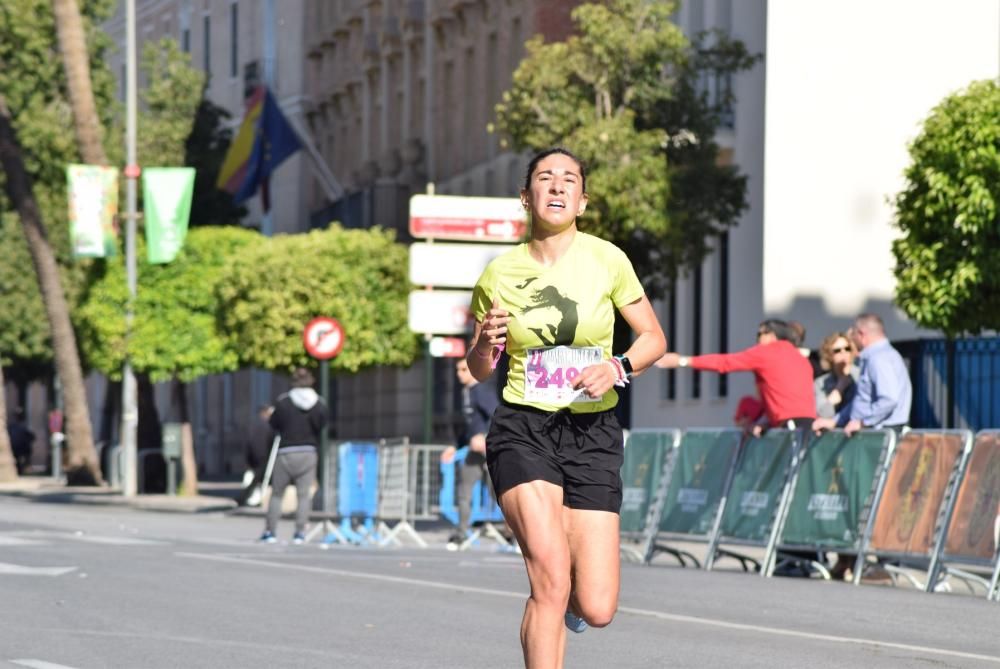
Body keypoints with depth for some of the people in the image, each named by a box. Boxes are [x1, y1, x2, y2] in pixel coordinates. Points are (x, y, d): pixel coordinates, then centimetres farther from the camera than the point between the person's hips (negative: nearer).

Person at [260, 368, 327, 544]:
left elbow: (274, 424, -1)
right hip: (308, 452, 1)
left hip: (286, 452, -1)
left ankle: (270, 531, 9)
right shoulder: (319, 404, -3)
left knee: (277, 493, 9)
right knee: (304, 494, 4)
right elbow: (321, 426, 4)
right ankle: (300, 532, -3)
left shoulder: (283, 401, -8)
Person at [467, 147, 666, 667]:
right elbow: (478, 370, 12)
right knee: (551, 579, -22)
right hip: (522, 431, -1)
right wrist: (486, 344, -11)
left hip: (593, 434, 1)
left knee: (596, 610, -5)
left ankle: (565, 596, 34)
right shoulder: (498, 275, 0)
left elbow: (654, 337, 7)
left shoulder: (607, 260, -2)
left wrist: (618, 368, -13)